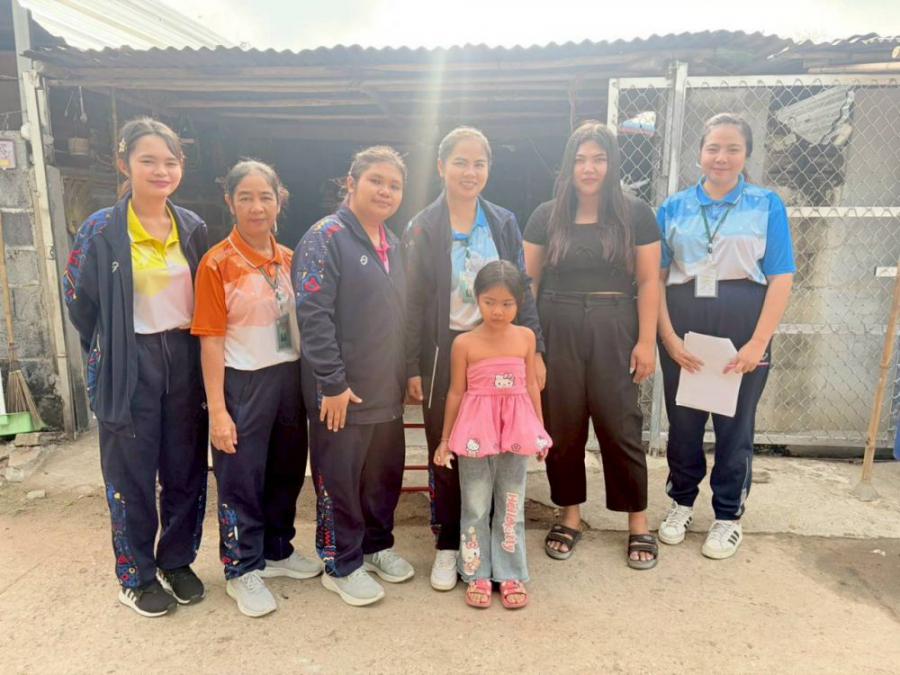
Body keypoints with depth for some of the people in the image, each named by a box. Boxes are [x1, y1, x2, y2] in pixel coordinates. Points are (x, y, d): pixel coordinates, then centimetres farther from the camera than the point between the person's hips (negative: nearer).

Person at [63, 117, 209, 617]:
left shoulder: (193, 227, 5)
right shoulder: (100, 230, -7)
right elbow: (80, 304, -1)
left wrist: (200, 357, 9)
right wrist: (109, 355, 6)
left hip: (185, 360, 4)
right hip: (129, 367, -3)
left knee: (187, 468, 11)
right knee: (132, 476, 8)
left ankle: (177, 562, 32)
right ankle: (136, 576, 27)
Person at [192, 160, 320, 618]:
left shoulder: (289, 259, 5)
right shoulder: (218, 263, -10)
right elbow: (211, 340, -11)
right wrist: (217, 409, -14)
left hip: (290, 378, 6)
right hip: (243, 383, -5)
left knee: (287, 471, 17)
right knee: (241, 479, 8)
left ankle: (277, 551, 38)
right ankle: (242, 571, 27)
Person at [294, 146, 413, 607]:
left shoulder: (391, 244, 13)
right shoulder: (326, 237, -10)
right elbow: (313, 315, -18)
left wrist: (406, 373, 14)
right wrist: (333, 383, -19)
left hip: (387, 390, 7)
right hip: (342, 392, -7)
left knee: (386, 473, 17)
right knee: (340, 479, 7)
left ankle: (377, 545, 38)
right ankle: (341, 565, 25)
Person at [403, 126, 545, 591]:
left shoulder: (504, 223, 7)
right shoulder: (422, 229, 0)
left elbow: (522, 290, 8)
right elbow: (412, 302, -1)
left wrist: (534, 351, 2)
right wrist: (412, 369, -4)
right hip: (444, 353, -1)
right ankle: (448, 545, 24)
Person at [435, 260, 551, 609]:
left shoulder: (526, 337, -1)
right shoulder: (464, 343, -8)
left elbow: (531, 385, 7)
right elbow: (456, 392, -2)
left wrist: (539, 430, 9)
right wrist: (445, 439, 2)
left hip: (516, 432, 2)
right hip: (475, 431, -2)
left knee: (512, 505, 13)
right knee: (475, 505, 9)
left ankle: (511, 574, 26)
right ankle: (477, 575, 24)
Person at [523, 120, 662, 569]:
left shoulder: (635, 214, 3)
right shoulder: (546, 216, 6)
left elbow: (648, 282, 1)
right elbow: (527, 282, 7)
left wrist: (646, 340, -5)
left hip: (614, 331, -1)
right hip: (557, 331, 2)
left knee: (620, 426, 3)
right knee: (561, 426, 7)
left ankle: (638, 523, 20)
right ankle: (569, 516, 24)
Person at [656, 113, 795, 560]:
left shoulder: (767, 205, 2)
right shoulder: (673, 208, 5)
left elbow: (781, 279, -3)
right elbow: (655, 277, 1)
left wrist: (758, 342, -12)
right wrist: (668, 336, -9)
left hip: (743, 328, -1)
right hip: (683, 326, 1)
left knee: (735, 424, 9)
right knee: (682, 420, 10)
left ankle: (728, 515, 28)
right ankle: (681, 501, 32)